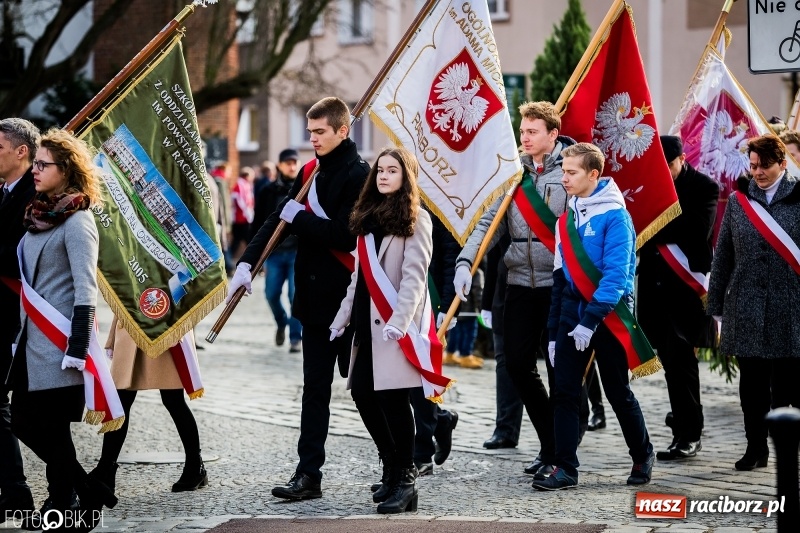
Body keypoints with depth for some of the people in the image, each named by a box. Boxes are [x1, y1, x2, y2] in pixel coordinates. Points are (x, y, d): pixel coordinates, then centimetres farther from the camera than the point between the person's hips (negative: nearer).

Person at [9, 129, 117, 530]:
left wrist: (78, 349, -21)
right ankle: (89, 492, 22)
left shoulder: (77, 221, -11)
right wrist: (21, 334, 18)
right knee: (23, 421, 9)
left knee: (53, 429, -3)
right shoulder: (39, 215, 13)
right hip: (32, 338, 9)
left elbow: (85, 290, -16)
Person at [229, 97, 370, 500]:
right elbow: (279, 217, 8)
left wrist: (298, 217, -12)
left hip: (347, 297, -8)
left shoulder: (358, 175, -13)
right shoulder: (313, 172, 13)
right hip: (316, 297, 8)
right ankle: (308, 475, 9)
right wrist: (247, 262, -3)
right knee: (315, 389, 7)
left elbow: (344, 235, -22)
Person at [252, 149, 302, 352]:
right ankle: (282, 323, 33)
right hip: (274, 252, 2)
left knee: (296, 295, -5)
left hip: (299, 252, -2)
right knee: (271, 294, 5)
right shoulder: (268, 192, 5)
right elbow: (258, 223, 6)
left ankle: (295, 337, 5)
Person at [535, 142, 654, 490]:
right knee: (564, 392, -2)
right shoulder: (568, 217, 9)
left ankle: (642, 455, 26)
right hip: (572, 309, 6)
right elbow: (560, 276, 13)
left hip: (607, 315, -6)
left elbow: (616, 274, -18)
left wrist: (590, 321, -23)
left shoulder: (614, 215, -12)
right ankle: (565, 468, 0)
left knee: (618, 392, 6)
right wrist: (554, 331, 11)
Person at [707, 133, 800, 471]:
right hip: (746, 310, 2)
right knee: (752, 382, 8)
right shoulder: (738, 201, 8)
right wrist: (716, 306, 8)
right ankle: (756, 447, 18)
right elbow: (722, 258, 10)